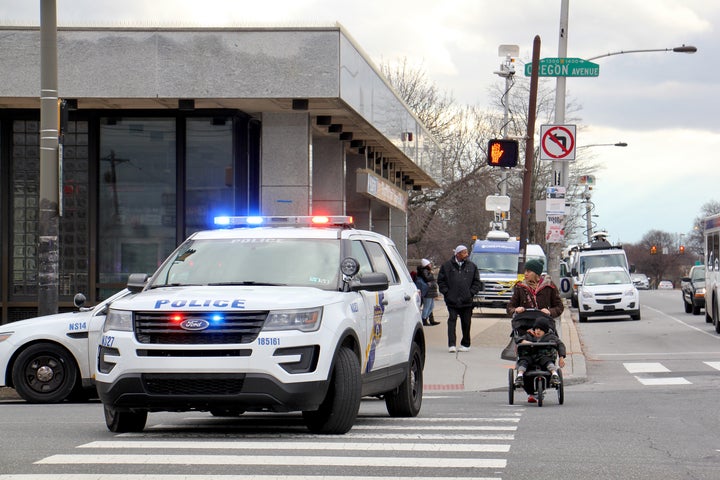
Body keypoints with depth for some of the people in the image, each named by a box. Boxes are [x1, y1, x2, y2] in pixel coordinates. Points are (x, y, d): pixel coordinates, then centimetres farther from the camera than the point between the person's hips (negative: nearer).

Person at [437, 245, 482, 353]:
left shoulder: (472, 266, 8)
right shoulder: (447, 266, 3)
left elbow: (477, 282, 12)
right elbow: (441, 281, 7)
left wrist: (471, 292, 0)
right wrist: (446, 292, -3)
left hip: (466, 301, 2)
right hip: (452, 301, -2)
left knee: (466, 323, 8)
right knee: (452, 321, -10)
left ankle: (465, 344, 20)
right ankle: (451, 345, -13)